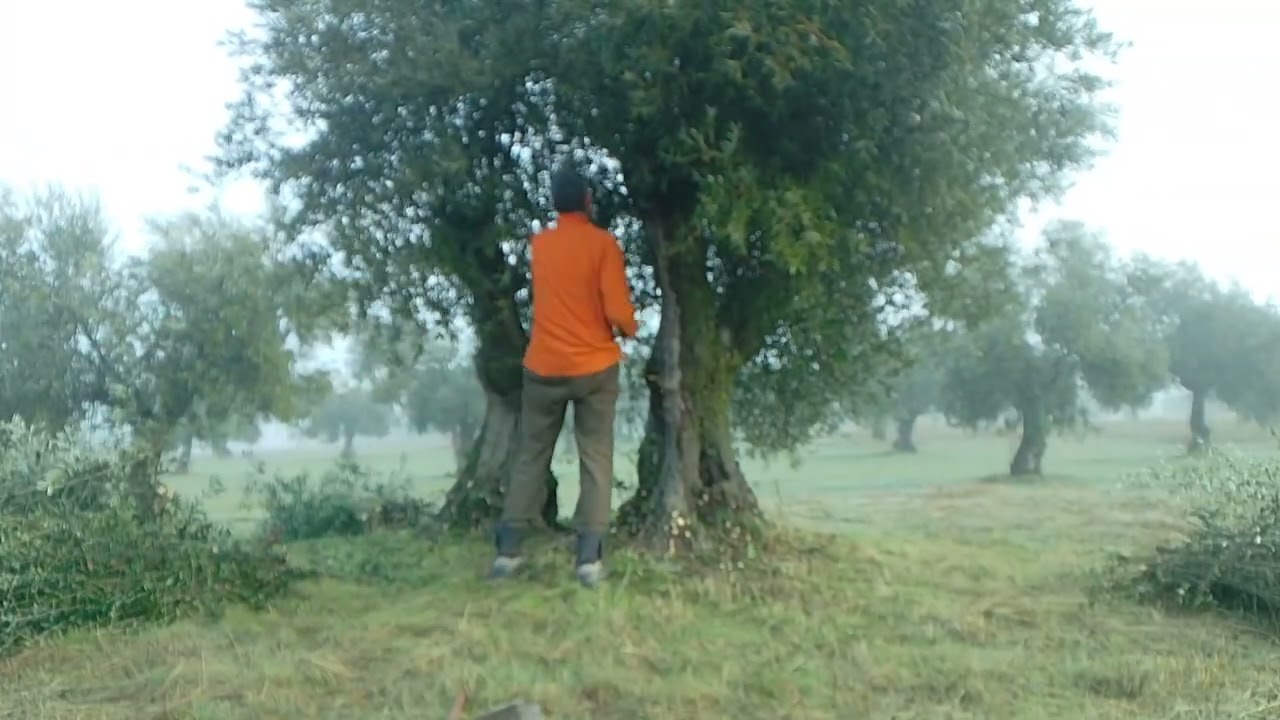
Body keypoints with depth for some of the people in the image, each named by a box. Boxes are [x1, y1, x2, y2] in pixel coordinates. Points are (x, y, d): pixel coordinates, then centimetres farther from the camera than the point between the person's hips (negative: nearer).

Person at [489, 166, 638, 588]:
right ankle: (589, 558, -4)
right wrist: (629, 329, 7)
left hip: (544, 367, 3)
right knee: (595, 460, 2)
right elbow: (617, 310, -14)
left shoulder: (539, 244, 6)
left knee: (531, 457, 10)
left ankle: (507, 551, 7)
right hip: (595, 367, -3)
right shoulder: (602, 243, -8)